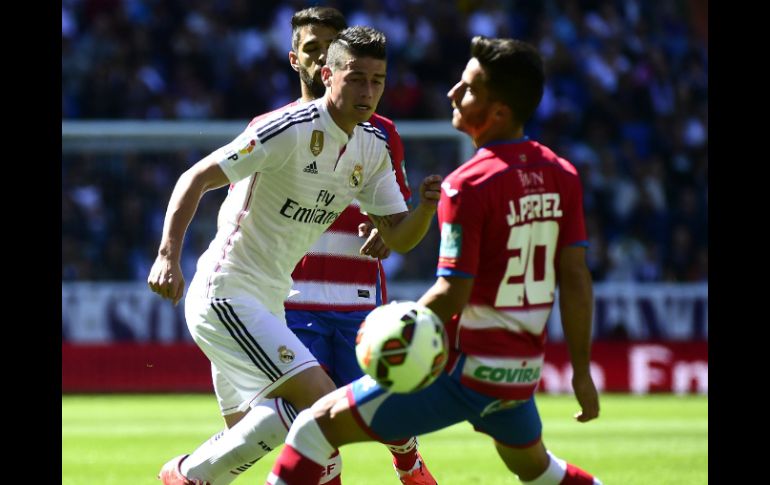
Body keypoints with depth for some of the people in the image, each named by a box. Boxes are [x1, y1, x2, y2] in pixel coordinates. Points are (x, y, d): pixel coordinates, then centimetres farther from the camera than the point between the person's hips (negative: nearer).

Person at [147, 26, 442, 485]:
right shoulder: (290, 129, -17)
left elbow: (399, 237, 9)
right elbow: (197, 178, -17)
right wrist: (169, 255, -29)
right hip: (227, 291, -9)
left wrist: (426, 207, -13)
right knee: (319, 398, -20)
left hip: (269, 301, 9)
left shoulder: (373, 149, 8)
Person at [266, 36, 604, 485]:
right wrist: (582, 373, 9)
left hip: (466, 371, -8)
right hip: (522, 375, 8)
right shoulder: (562, 175, 2)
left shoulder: (468, 186, -18)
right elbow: (576, 279, 3)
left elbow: (451, 296, -21)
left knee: (316, 427, -5)